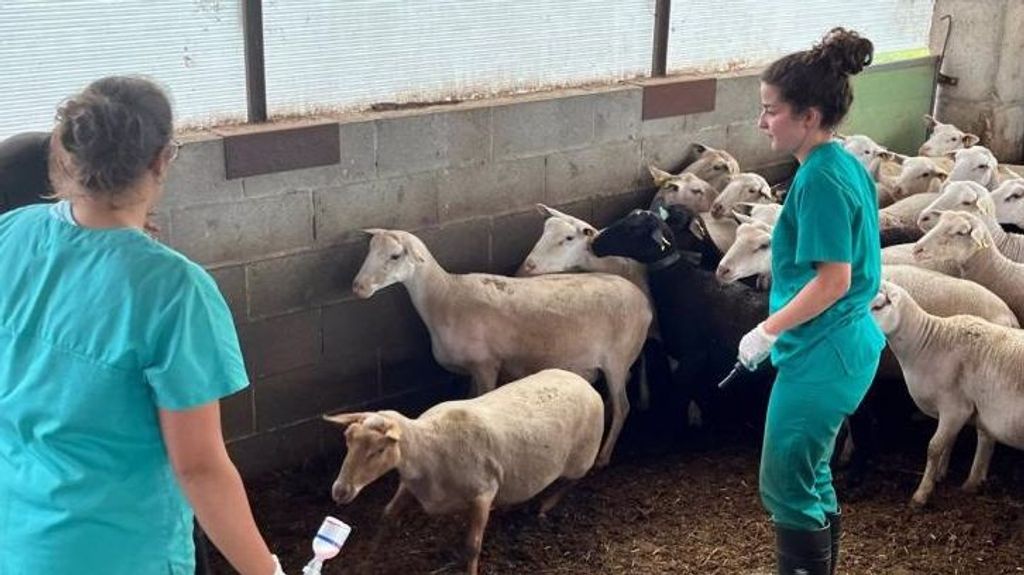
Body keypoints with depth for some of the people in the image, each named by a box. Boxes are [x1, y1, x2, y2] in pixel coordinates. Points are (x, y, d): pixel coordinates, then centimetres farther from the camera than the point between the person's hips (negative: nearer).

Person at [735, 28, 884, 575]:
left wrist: (767, 331, -14)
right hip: (843, 345, 10)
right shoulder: (844, 164, 8)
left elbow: (833, 281, -23)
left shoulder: (819, 181, -20)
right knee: (812, 479, 21)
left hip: (821, 356, -10)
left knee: (787, 486, 3)